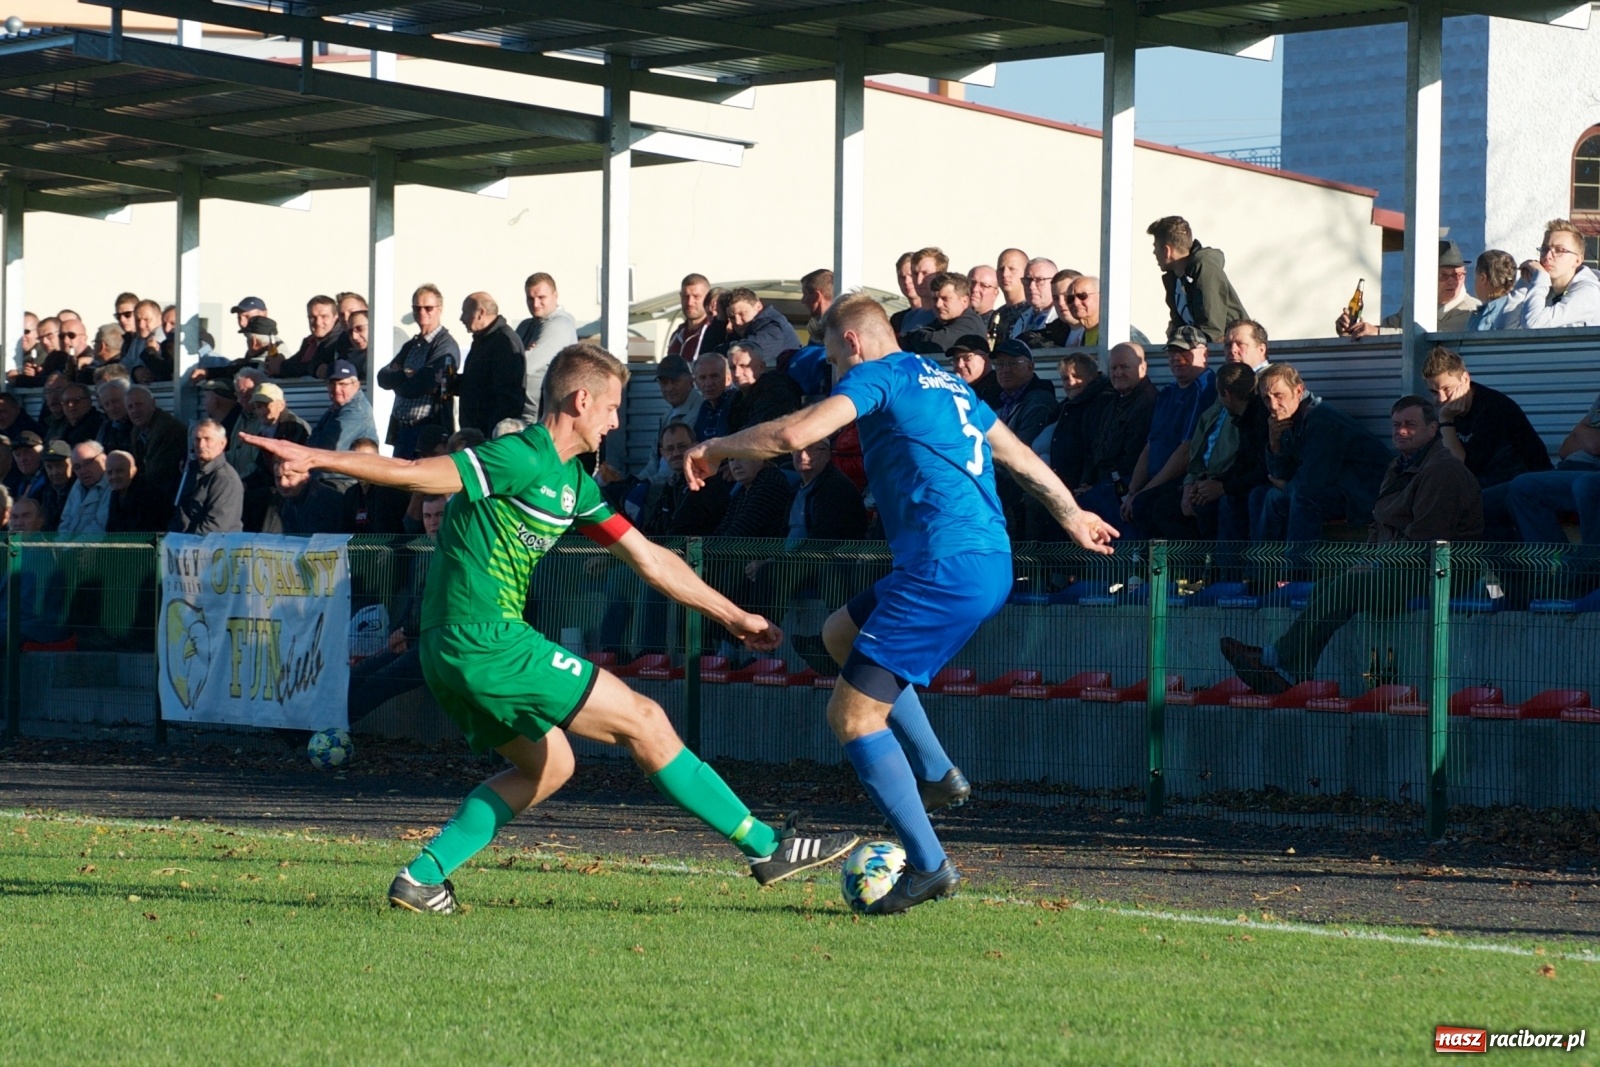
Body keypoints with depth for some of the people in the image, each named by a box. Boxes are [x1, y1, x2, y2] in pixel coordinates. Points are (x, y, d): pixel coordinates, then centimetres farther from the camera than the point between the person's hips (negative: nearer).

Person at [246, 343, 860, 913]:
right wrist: (314, 458, -18)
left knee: (548, 765, 22)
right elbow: (412, 474, -13)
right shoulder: (525, 458, -12)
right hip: (488, 642, -10)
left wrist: (732, 616, 24)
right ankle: (766, 847, 0)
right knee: (644, 722, -4)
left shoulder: (573, 486, 17)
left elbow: (650, 561, 22)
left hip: (453, 652, 10)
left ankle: (421, 878, 15)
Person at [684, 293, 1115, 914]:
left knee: (852, 716, -5)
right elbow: (1019, 456, 32)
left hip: (945, 569, -10)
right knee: (840, 633, 26)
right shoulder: (946, 383, 23)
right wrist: (1072, 515, 45)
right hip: (990, 564, 10)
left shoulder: (879, 375, -3)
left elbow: (794, 433, -16)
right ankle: (936, 774, 19)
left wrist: (714, 449, 0)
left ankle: (928, 865, -7)